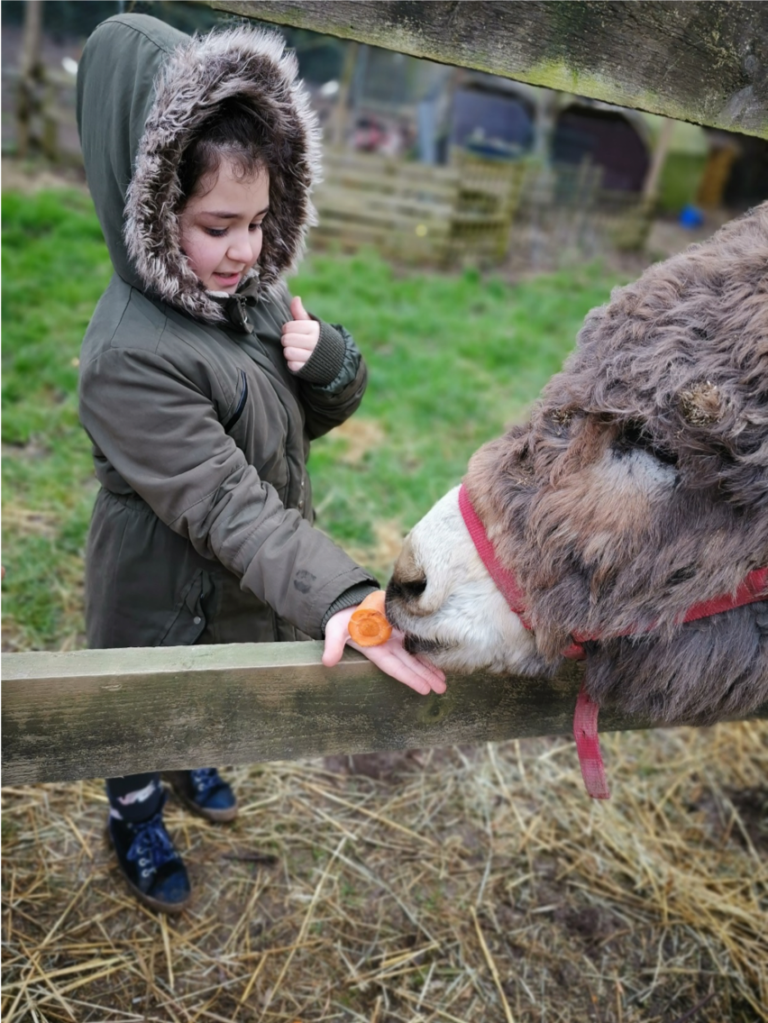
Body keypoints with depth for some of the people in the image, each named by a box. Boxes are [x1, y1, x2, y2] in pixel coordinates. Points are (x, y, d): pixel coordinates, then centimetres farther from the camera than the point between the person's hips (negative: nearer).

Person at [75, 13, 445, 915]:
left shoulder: (252, 293, -9)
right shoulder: (130, 356, -32)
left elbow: (326, 414, 2)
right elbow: (225, 506, -35)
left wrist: (329, 361, -21)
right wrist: (340, 599, -44)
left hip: (250, 578, 7)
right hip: (167, 595, -6)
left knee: (216, 693, 32)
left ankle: (196, 764, 65)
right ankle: (135, 824, 53)